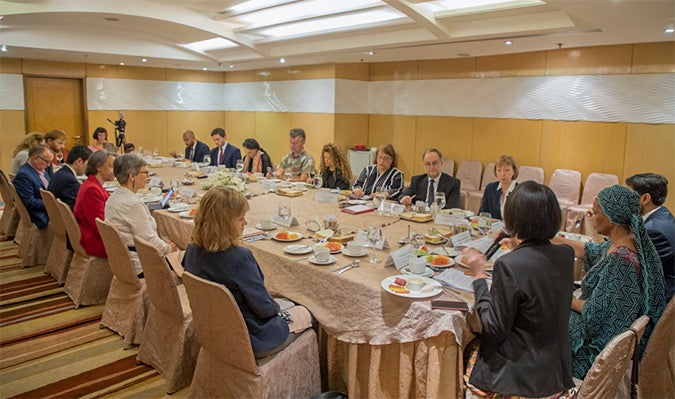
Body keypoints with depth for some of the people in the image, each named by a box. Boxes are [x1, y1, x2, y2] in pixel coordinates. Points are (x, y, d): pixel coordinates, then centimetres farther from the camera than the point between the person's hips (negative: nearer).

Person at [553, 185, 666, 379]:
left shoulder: (619, 260, -34)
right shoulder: (633, 241, -6)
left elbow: (594, 313, -28)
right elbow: (589, 251, 11)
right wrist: (551, 238, 14)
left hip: (603, 341, -8)